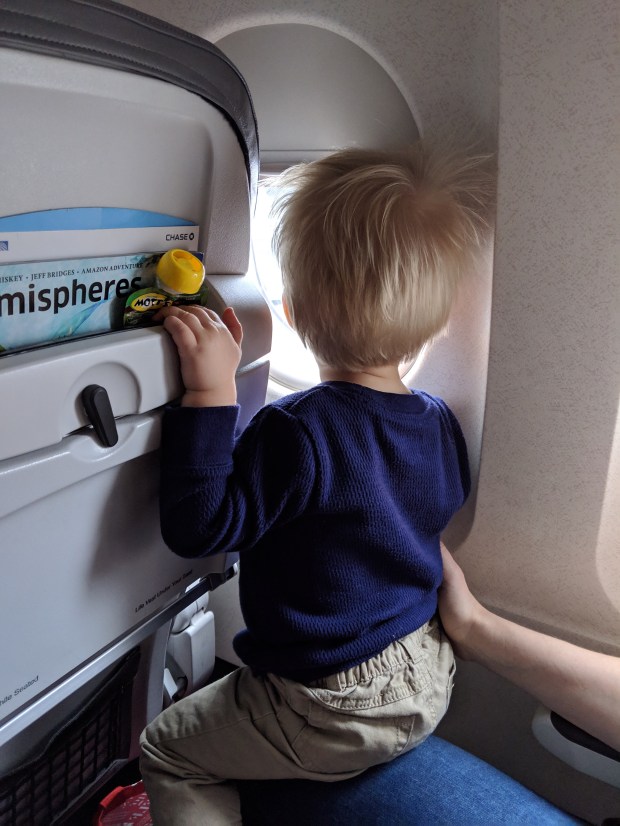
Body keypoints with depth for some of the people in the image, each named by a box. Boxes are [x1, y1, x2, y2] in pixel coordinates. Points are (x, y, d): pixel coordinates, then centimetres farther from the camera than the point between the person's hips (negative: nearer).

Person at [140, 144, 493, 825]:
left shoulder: (299, 430, -31)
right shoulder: (441, 423, -7)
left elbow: (200, 526, -26)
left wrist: (211, 393, -29)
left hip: (337, 716, -8)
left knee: (165, 751, 13)